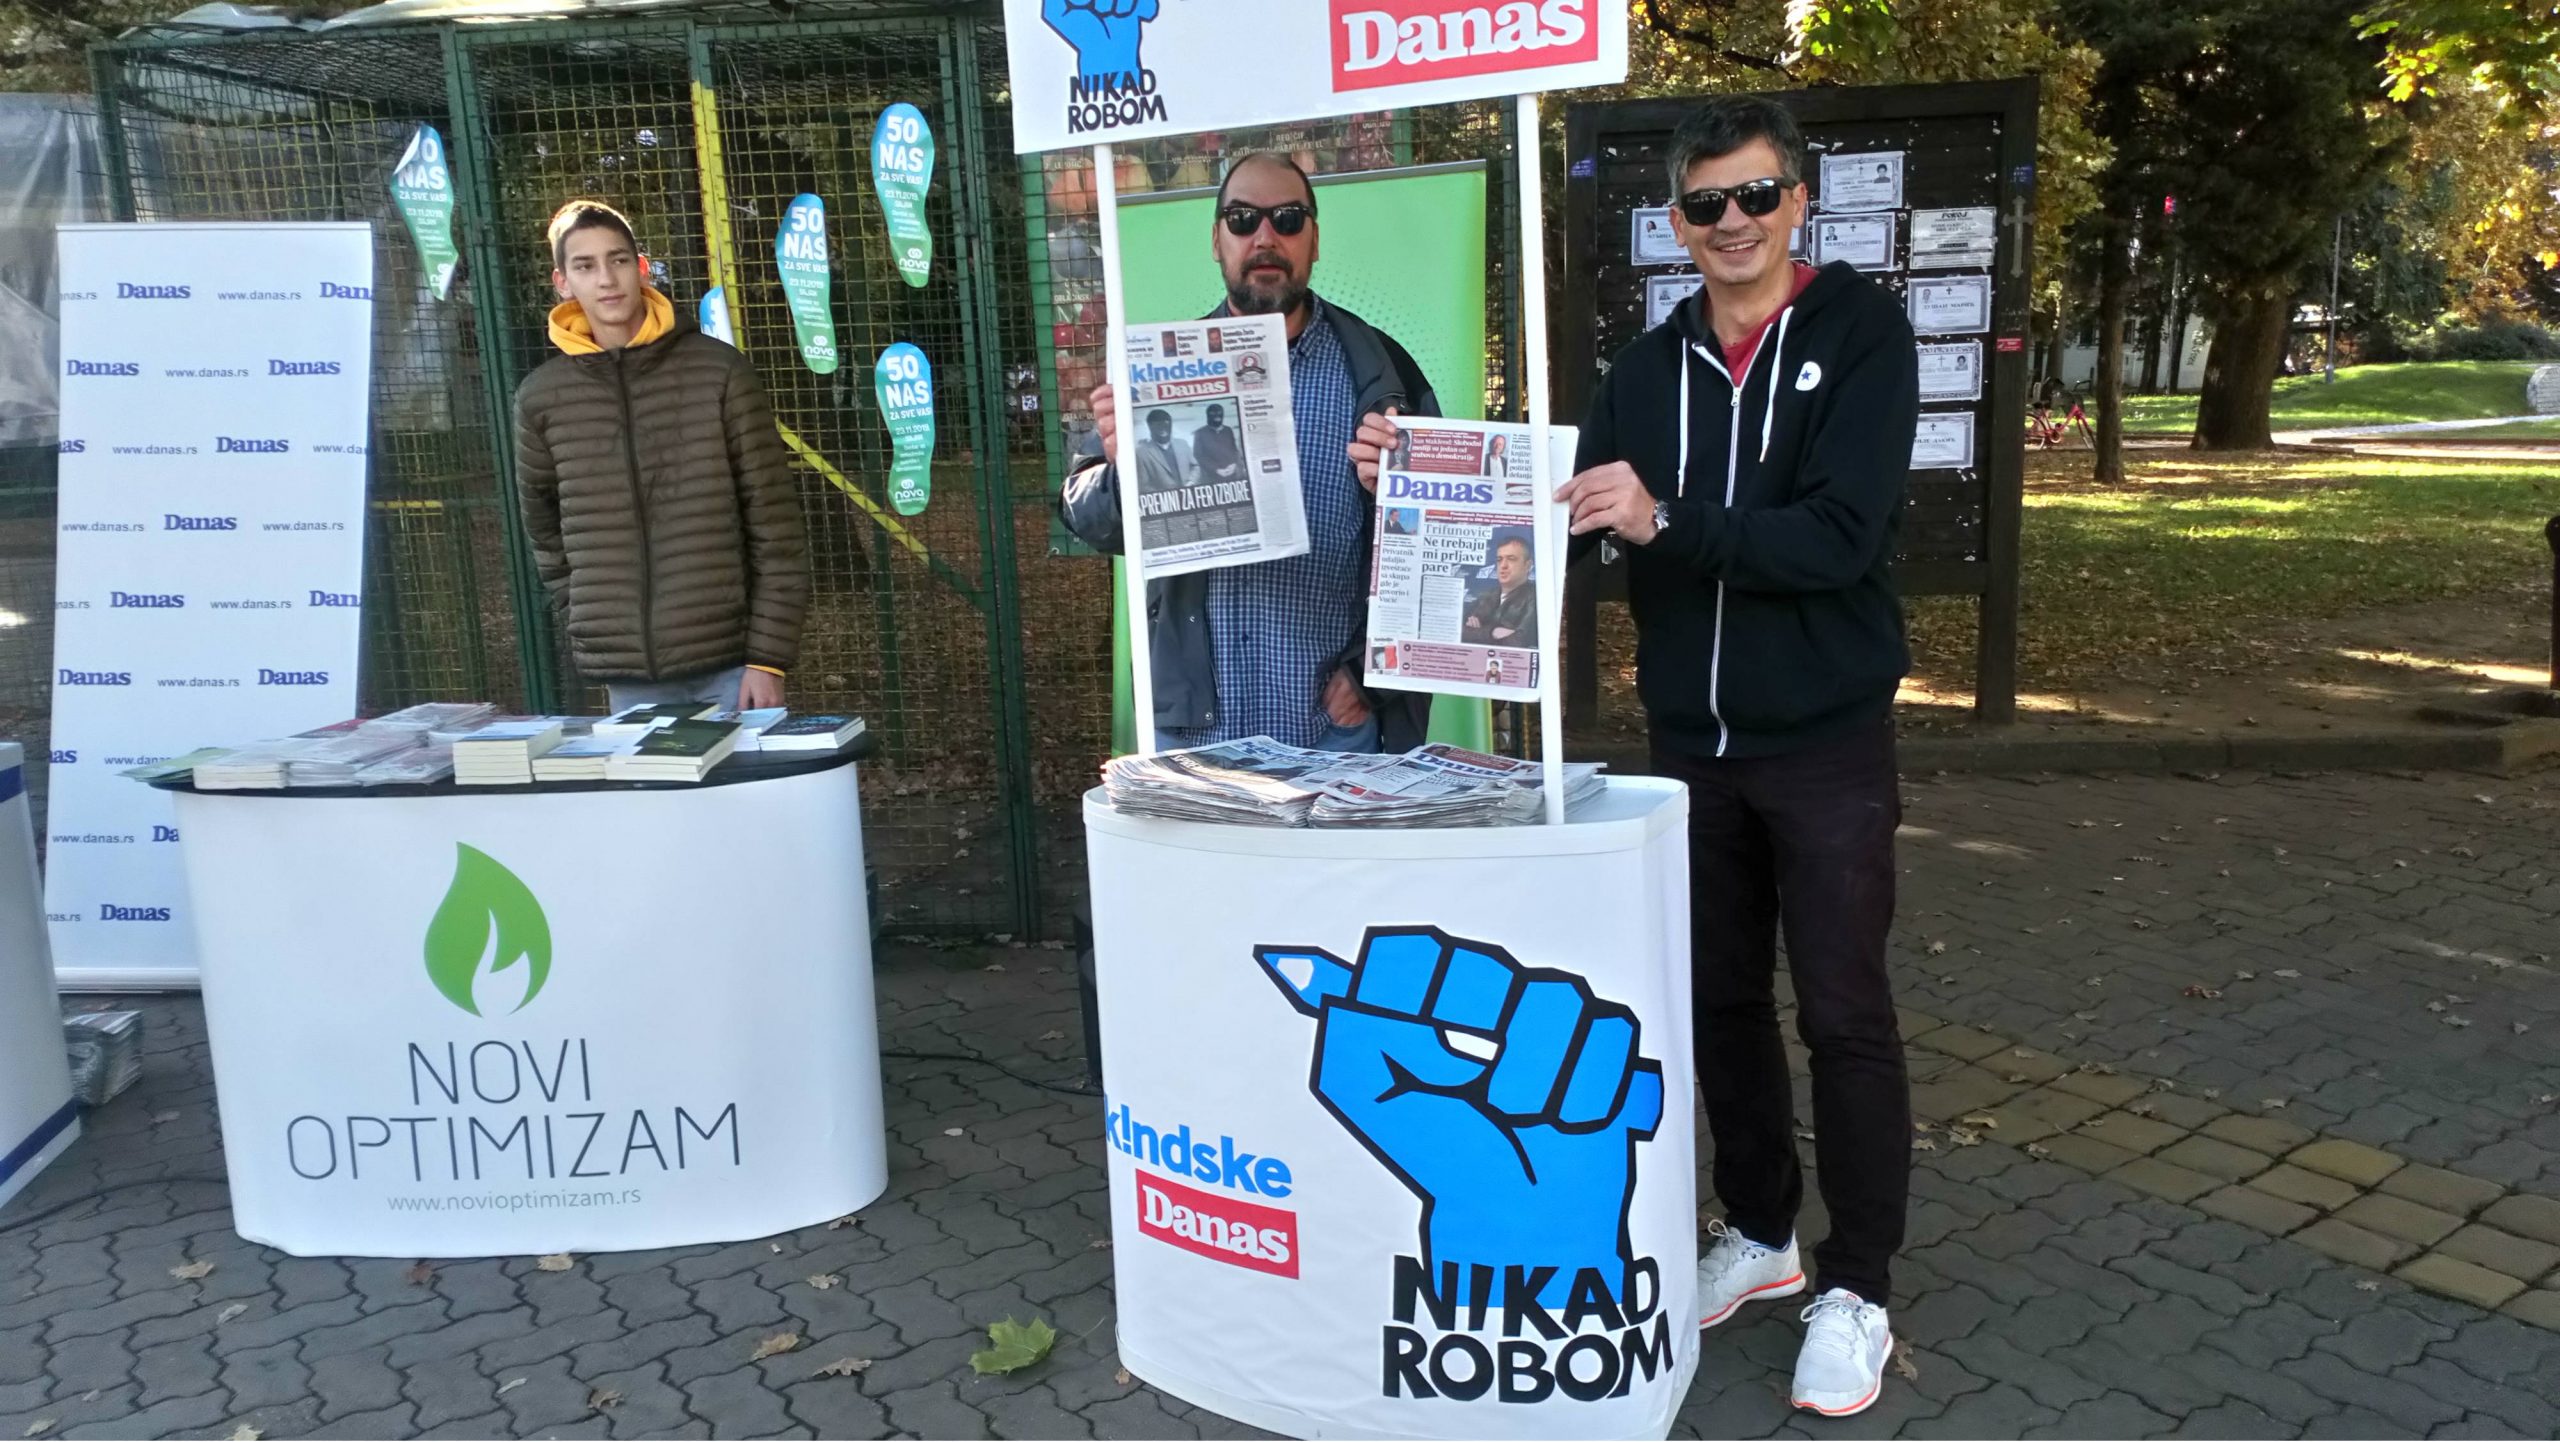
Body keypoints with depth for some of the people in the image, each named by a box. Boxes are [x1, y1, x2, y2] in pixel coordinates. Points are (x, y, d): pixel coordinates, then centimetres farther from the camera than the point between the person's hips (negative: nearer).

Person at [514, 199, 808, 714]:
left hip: (728, 663, -2)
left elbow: (775, 526, -3)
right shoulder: (542, 398, 5)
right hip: (625, 676, 2)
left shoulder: (719, 371, -2)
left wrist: (769, 657, -7)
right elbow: (542, 523, 19)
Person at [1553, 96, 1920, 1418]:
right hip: (1689, 744, 4)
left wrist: (1666, 521, -31)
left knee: (1842, 1013, 2)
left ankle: (1855, 1289, 17)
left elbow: (1840, 537, -19)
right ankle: (1758, 1234, 31)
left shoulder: (1861, 335, -7)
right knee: (1719, 998, 13)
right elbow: (1574, 522, 3)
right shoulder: (1647, 367, 7)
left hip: (1825, 743, -4)